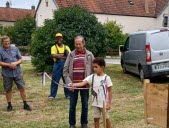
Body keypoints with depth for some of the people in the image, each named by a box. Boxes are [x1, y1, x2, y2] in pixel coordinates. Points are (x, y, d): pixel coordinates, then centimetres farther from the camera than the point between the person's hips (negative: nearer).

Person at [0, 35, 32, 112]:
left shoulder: (15, 49, 5)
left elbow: (20, 59, 6)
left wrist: (15, 63, -14)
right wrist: (9, 65, -19)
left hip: (17, 72, 2)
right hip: (7, 74, -1)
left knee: (22, 88, 1)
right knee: (8, 90, 9)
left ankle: (25, 104, 11)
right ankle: (9, 105, 24)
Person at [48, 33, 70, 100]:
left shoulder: (66, 47, 11)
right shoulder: (54, 47, 6)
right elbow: (53, 55, -13)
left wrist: (59, 56, -15)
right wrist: (64, 55, -15)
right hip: (57, 65, -2)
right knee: (55, 80, -1)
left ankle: (67, 94, 17)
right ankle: (52, 95, 6)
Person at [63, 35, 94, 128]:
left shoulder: (89, 55, 1)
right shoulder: (71, 55, 2)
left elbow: (94, 70, 1)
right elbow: (65, 70, 0)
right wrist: (69, 82, -9)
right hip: (73, 84, 0)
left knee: (85, 105, 11)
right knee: (72, 105, 8)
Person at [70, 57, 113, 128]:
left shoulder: (106, 78, -12)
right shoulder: (92, 77, -3)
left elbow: (110, 91, -8)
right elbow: (82, 83, -15)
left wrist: (109, 103, -10)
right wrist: (71, 85, -29)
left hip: (104, 103, -3)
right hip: (95, 103, 4)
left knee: (106, 118, 12)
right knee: (96, 119, 12)